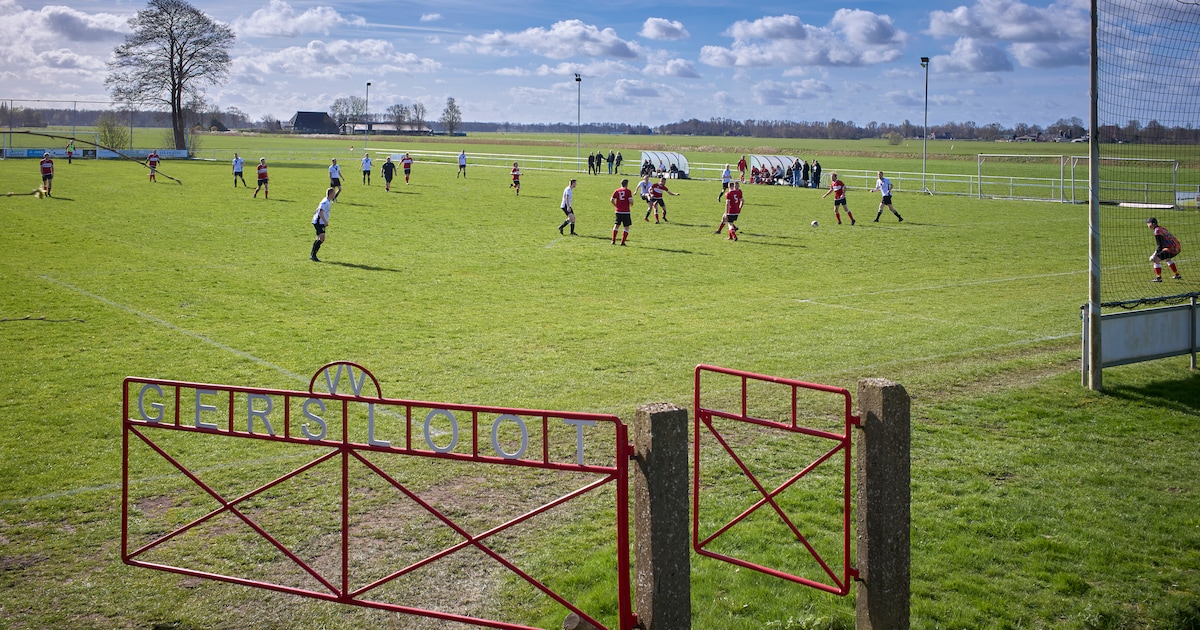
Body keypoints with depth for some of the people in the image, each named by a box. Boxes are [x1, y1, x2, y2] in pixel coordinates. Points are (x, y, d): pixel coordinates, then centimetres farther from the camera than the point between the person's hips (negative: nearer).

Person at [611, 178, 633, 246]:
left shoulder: (617, 191, 4)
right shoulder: (628, 191, -7)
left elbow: (611, 200, 0)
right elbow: (630, 201, -16)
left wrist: (616, 206, 13)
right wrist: (632, 202, 7)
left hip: (618, 211, 4)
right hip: (626, 212, -4)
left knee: (616, 225, 18)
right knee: (627, 227, 5)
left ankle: (613, 241, 15)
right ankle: (622, 242, -1)